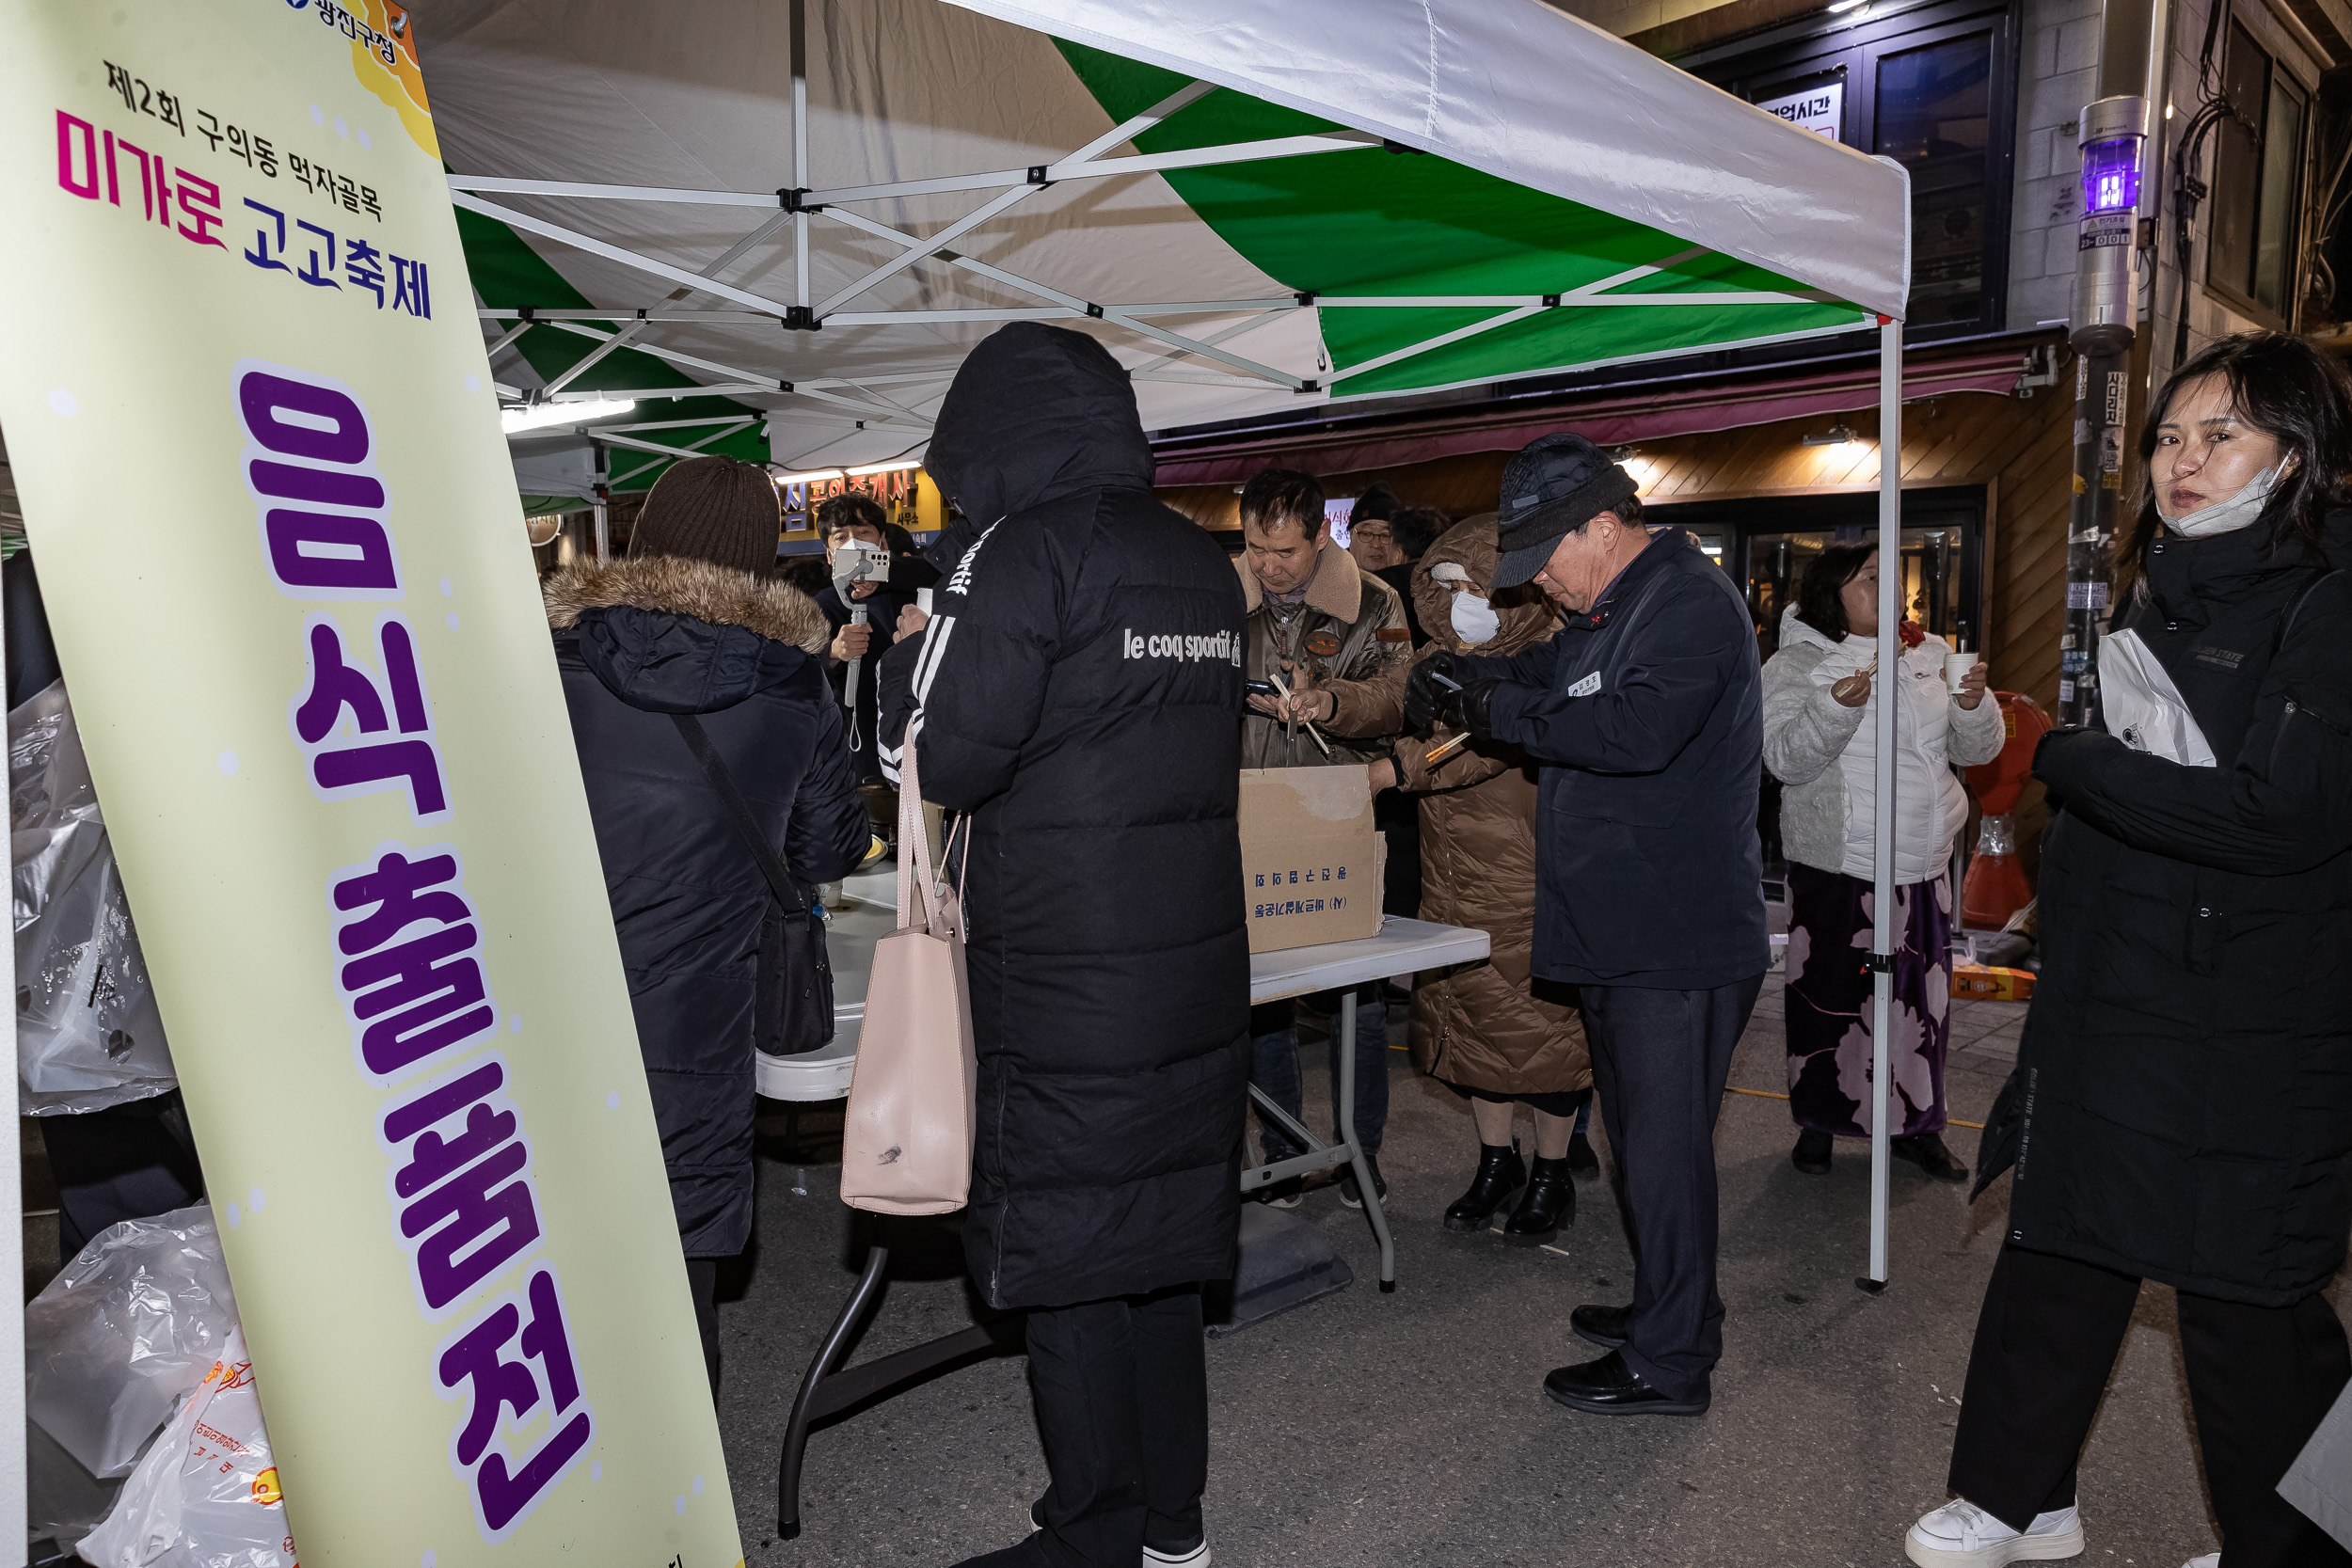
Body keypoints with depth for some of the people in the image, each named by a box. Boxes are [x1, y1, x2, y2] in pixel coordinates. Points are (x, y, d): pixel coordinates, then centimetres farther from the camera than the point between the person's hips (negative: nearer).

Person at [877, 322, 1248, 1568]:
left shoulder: (1023, 550, -12)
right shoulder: (1205, 563, 10)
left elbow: (944, 760, -16)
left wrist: (907, 662, 4)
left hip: (1066, 996, -7)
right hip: (1199, 976, 7)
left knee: (1062, 1261, 6)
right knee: (1163, 1246, 17)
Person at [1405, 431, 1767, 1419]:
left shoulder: (1692, 604, -16)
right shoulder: (1604, 615, 16)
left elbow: (1639, 729, -30)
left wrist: (1506, 712, -21)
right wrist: (1461, 676, 1)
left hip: (1681, 942, -10)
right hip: (1618, 936, 10)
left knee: (1663, 1145, -2)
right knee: (1641, 1134, 19)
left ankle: (1668, 1364, 11)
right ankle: (1669, 1309, 35)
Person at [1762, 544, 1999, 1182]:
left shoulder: (1925, 660, 10)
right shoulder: (1796, 665, -4)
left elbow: (1977, 750, 11)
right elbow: (1785, 759, -15)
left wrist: (1973, 703, -9)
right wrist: (1837, 706, -29)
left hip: (1924, 866, 5)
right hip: (1839, 867, -5)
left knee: (1922, 996, 11)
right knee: (1832, 997, 2)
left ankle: (1917, 1125, 26)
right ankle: (1820, 1123, 19)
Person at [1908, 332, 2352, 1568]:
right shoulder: (2160, 593, 12)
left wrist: (2062, 756, -16)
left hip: (2242, 1036, -7)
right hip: (2107, 1003, 8)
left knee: (2243, 1303, 7)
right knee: (2059, 1253, 15)